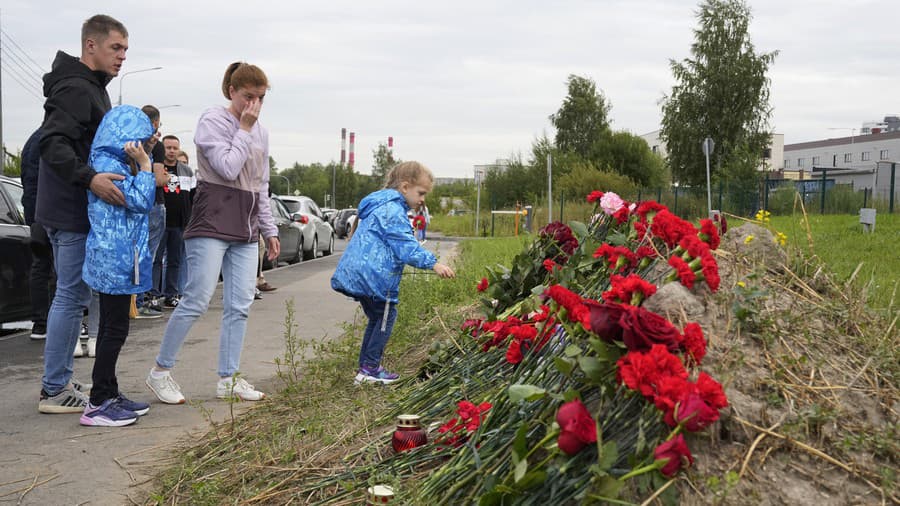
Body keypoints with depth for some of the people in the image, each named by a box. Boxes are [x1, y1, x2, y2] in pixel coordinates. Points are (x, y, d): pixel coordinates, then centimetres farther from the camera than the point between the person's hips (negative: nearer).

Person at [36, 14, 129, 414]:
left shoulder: (91, 88, 18)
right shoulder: (76, 88, -14)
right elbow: (53, 143, -26)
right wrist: (89, 178, -37)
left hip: (69, 212, 11)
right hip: (73, 213, -11)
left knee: (72, 296, 15)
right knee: (71, 297, -5)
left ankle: (56, 384, 23)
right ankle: (55, 390, 3)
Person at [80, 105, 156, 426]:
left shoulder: (116, 163, 15)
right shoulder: (108, 164, -16)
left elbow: (137, 201, 21)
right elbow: (141, 201, -18)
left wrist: (139, 166, 12)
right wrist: (145, 165, -12)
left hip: (114, 259, 11)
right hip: (115, 259, -11)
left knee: (111, 327, 15)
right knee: (115, 329, -6)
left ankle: (109, 394, 24)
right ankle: (98, 404, -2)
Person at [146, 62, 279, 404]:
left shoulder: (260, 132, 16)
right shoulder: (213, 121, -4)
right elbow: (228, 168, -16)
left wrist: (269, 229, 19)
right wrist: (244, 129, -9)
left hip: (245, 230, 7)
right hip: (212, 224, -7)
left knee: (240, 306, 4)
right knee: (197, 301, -9)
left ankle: (228, 379, 10)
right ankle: (160, 371, 5)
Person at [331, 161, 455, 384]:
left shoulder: (380, 205, 20)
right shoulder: (392, 210, -13)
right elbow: (405, 246, -22)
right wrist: (433, 263, -26)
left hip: (358, 272, 10)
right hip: (373, 274, -10)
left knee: (376, 317, 18)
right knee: (385, 316, 2)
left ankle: (366, 366, 22)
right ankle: (370, 368, 4)